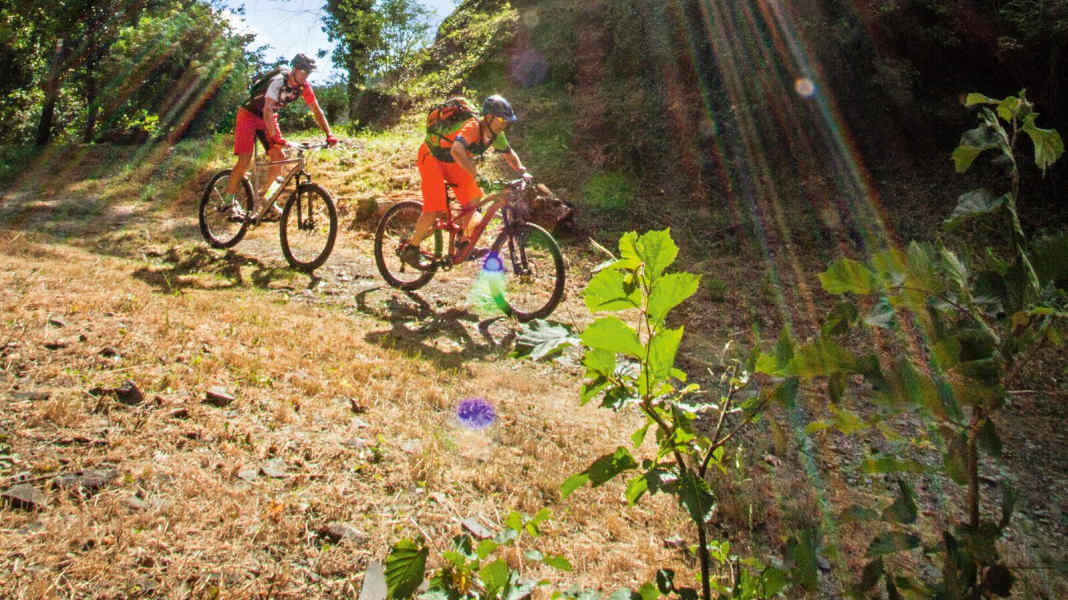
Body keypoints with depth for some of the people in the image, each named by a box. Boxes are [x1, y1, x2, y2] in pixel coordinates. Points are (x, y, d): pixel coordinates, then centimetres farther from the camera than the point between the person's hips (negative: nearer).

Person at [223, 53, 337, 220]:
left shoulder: (304, 86, -11)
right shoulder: (278, 81, -31)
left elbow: (316, 111, -5)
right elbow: (267, 110, -40)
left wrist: (329, 134, -16)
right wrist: (275, 138, -50)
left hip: (269, 118, 6)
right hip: (250, 114, -6)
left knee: (279, 157, -9)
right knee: (245, 160, -15)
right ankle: (229, 200, -1)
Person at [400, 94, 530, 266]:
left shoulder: (495, 134, -10)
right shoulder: (472, 127, -34)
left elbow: (509, 153, 8)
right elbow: (457, 151, -52)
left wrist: (522, 172, -9)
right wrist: (478, 177, -59)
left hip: (452, 162, 8)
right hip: (432, 156, -8)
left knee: (475, 198, -3)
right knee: (435, 208, -17)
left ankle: (464, 242, 16)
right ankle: (410, 248, 0)